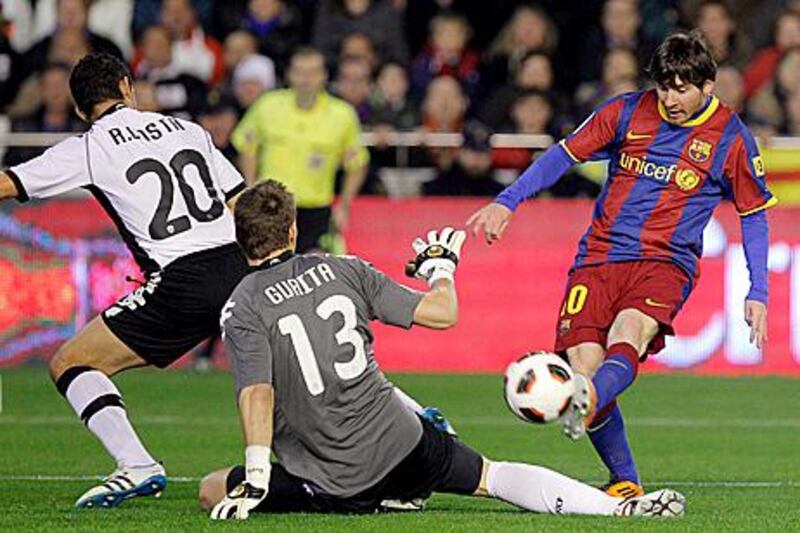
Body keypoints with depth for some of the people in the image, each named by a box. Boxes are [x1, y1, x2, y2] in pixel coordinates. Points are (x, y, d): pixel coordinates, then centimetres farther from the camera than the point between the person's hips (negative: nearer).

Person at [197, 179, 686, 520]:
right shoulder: (343, 270, 3)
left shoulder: (242, 310, -6)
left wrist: (255, 477, -22)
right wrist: (441, 269, 25)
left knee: (212, 490, 9)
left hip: (330, 485, -3)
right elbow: (441, 314, 4)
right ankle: (618, 507, 2)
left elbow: (258, 393, -20)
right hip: (401, 446, 3)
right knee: (493, 476, 19)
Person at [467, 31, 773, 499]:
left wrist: (758, 293, 5)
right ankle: (625, 483, -1)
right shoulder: (628, 112, 5)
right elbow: (564, 155, 12)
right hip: (601, 255, 2)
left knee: (627, 335, -34)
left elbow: (754, 215, 12)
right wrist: (506, 202, 0)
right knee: (582, 361, -15)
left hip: (666, 263, -2)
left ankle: (587, 405, -65)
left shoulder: (730, 138, 2)